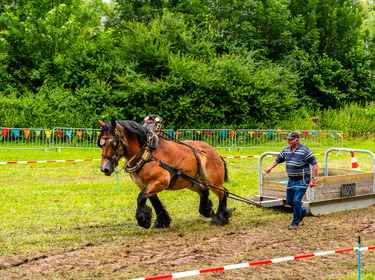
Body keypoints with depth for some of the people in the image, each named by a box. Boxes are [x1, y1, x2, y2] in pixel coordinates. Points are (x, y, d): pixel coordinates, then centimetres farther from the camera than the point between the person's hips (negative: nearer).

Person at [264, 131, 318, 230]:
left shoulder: (304, 150, -15)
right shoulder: (286, 150, 3)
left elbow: (315, 164, -11)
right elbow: (277, 160, 11)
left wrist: (313, 179, -14)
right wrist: (270, 167, -9)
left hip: (302, 180, -7)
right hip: (291, 180, 7)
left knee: (296, 201, -14)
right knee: (289, 201, 12)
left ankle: (295, 223, 2)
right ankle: (302, 212, 40)